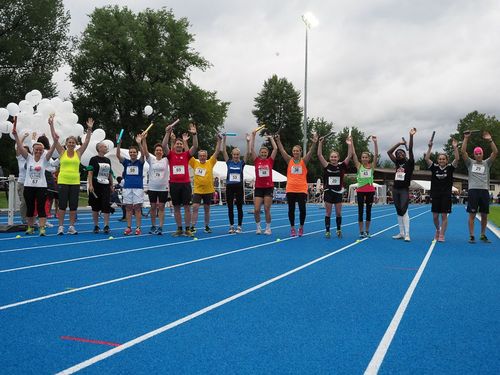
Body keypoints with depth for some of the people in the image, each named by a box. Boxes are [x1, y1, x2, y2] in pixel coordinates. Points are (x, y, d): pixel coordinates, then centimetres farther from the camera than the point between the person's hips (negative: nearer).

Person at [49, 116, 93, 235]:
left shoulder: (78, 153, 7)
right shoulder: (62, 152, 4)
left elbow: (87, 141, 3)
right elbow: (55, 138, -2)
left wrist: (89, 129, -4)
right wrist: (51, 125, -8)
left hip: (75, 182, 2)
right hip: (63, 181, -2)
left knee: (73, 205, 4)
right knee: (62, 205, 0)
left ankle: (71, 227, 12)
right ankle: (61, 227, 6)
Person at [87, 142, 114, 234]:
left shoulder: (108, 160, 14)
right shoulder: (93, 159, -2)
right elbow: (90, 173, -8)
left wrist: (111, 186, 15)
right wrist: (90, 185, -16)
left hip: (106, 186, 4)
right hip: (96, 186, -4)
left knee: (106, 206, -6)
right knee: (95, 207, 4)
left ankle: (106, 226, -5)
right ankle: (96, 226, 13)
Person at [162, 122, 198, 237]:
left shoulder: (186, 154, 7)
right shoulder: (170, 154, 6)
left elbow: (195, 146, -6)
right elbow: (164, 145, -9)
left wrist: (194, 134, -18)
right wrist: (168, 133, -18)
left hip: (186, 184, 0)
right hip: (174, 184, 1)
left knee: (186, 207, 0)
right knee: (176, 207, 6)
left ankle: (188, 229, 6)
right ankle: (179, 229, 14)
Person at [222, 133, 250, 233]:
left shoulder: (242, 163, 3)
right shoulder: (229, 162, 5)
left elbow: (247, 153, -7)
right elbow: (223, 151, -3)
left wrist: (248, 142, -17)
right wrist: (223, 140, -12)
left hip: (239, 187, -1)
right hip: (229, 187, 1)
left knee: (239, 207, 2)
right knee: (230, 208, 6)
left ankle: (239, 226, 8)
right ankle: (231, 226, 14)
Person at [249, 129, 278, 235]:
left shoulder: (270, 161, 4)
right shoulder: (256, 161, 5)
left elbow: (275, 148, 0)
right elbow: (251, 148, -1)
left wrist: (271, 138, 8)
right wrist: (253, 135, -2)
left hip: (269, 187, -1)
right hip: (258, 188, 1)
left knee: (267, 209, 0)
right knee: (256, 210, -3)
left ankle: (268, 228, 12)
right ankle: (258, 227, 16)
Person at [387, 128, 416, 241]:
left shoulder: (410, 163, -1)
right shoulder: (398, 163, 12)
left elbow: (410, 149, -12)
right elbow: (389, 152, 13)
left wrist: (411, 136, -17)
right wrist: (399, 143, 12)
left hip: (404, 190, -6)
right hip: (395, 189, 6)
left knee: (404, 211, -14)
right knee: (399, 212, 9)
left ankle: (407, 234, -14)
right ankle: (401, 233, 15)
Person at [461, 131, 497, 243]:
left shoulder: (487, 163, 12)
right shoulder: (470, 163, 10)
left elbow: (495, 152, 0)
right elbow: (463, 152, -3)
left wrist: (490, 140, -7)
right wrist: (466, 138, -7)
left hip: (484, 191, 2)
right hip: (473, 191, -2)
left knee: (484, 215, 7)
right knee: (472, 215, -2)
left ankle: (483, 235, 19)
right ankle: (471, 236, 1)